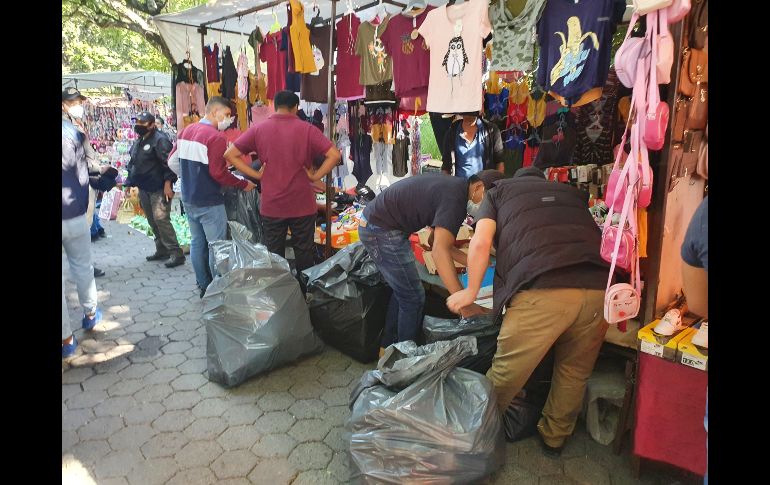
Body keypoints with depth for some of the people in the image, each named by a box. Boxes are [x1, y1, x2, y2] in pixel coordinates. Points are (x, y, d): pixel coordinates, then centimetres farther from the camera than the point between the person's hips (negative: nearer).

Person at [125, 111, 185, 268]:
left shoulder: (160, 140, -13)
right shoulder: (138, 142, 16)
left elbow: (168, 163, -19)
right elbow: (133, 164, 25)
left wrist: (167, 184, -24)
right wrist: (130, 183, 21)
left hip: (159, 189, -9)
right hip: (144, 189, 9)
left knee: (161, 220, -14)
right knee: (153, 221, 13)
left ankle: (176, 254, -10)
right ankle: (162, 251, 24)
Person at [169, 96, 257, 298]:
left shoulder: (186, 131, 8)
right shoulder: (216, 137, -19)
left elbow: (172, 161, 13)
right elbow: (218, 173, -23)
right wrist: (243, 184, -13)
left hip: (188, 199, 9)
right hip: (209, 202, -9)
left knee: (197, 242, 15)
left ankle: (203, 286, 25)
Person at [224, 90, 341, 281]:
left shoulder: (258, 129, -1)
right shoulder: (307, 129, -5)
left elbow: (230, 154, -1)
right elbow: (334, 154, -12)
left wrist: (256, 174, 0)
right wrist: (315, 176, -6)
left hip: (271, 206, 1)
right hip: (303, 205, -1)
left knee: (274, 256, 13)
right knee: (304, 254, 12)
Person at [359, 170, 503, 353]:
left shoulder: (454, 185, 9)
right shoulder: (455, 198, -22)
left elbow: (438, 238, 15)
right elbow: (440, 250, -36)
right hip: (381, 230, -10)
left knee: (402, 290, 20)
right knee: (413, 297, -4)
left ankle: (388, 347, 31)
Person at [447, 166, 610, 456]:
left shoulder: (500, 191, 23)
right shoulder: (573, 193, 33)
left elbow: (481, 243, 8)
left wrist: (471, 291, 20)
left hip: (541, 289, -4)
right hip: (598, 288, 4)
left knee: (506, 374, 13)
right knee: (575, 371, 24)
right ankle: (554, 437, 41)